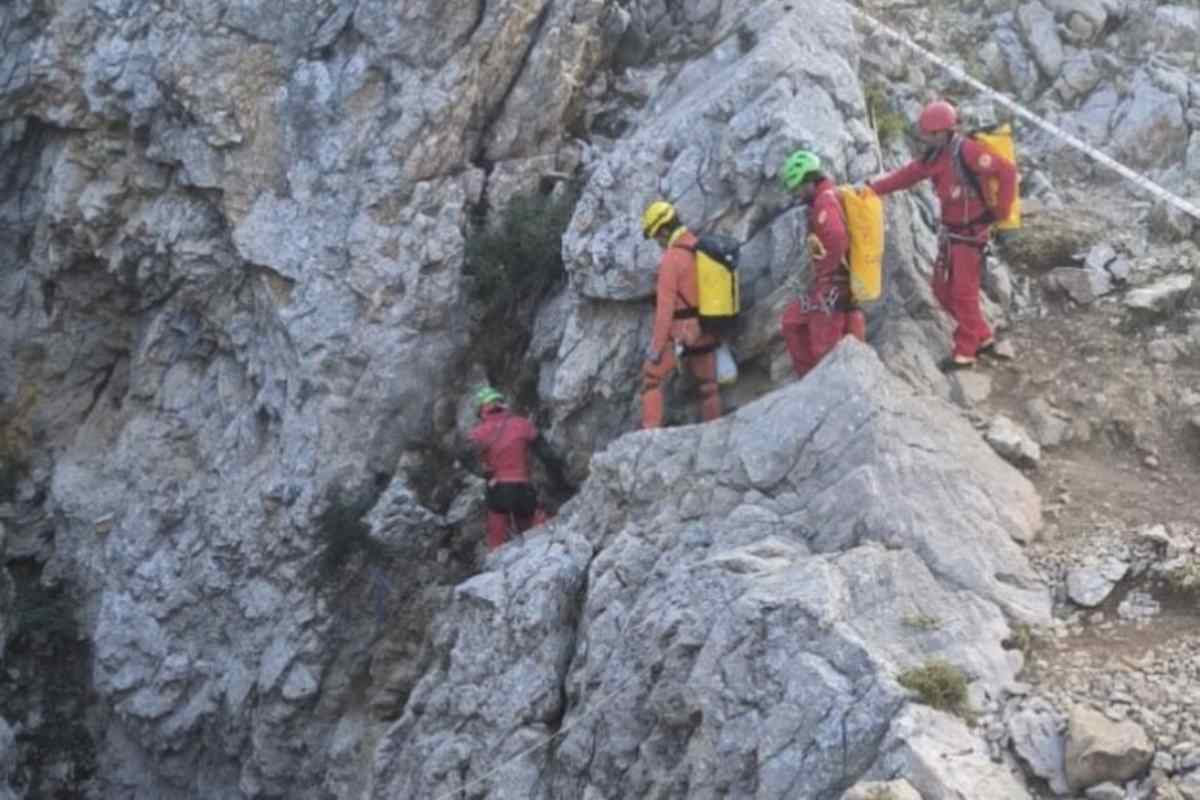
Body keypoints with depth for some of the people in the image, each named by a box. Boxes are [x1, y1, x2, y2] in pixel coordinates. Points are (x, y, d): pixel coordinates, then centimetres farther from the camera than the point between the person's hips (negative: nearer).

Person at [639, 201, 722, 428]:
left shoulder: (671, 258, -17)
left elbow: (665, 305, -18)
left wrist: (656, 345, -15)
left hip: (681, 333, -7)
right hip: (706, 331, 7)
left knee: (652, 378, 4)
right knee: (707, 384, 16)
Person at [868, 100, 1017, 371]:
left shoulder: (966, 151, -22)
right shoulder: (936, 155, 5)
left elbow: (1007, 171, -23)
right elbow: (907, 174, 6)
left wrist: (1000, 211, -18)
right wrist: (872, 189, -4)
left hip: (971, 233, -9)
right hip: (951, 231, 9)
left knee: (963, 293, 0)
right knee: (943, 290, 13)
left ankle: (965, 353, 12)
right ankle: (983, 338, 25)